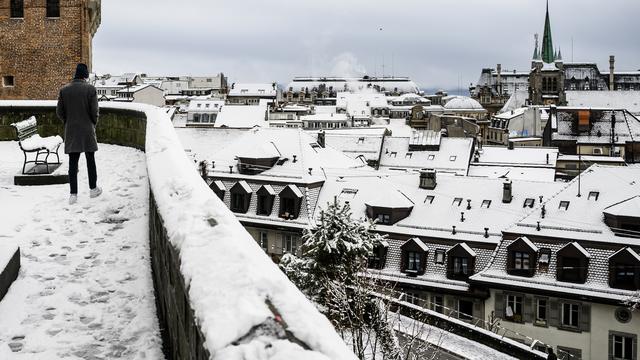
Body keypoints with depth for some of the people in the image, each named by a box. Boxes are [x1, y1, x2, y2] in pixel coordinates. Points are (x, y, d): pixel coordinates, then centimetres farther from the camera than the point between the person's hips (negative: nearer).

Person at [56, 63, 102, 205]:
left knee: (73, 163, 3)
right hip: (87, 130, -2)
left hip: (71, 131, 2)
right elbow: (94, 111, -10)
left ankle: (73, 194, 2)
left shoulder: (64, 89, 1)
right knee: (90, 160, 11)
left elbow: (59, 111, 2)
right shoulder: (90, 89, -8)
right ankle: (93, 189, 20)